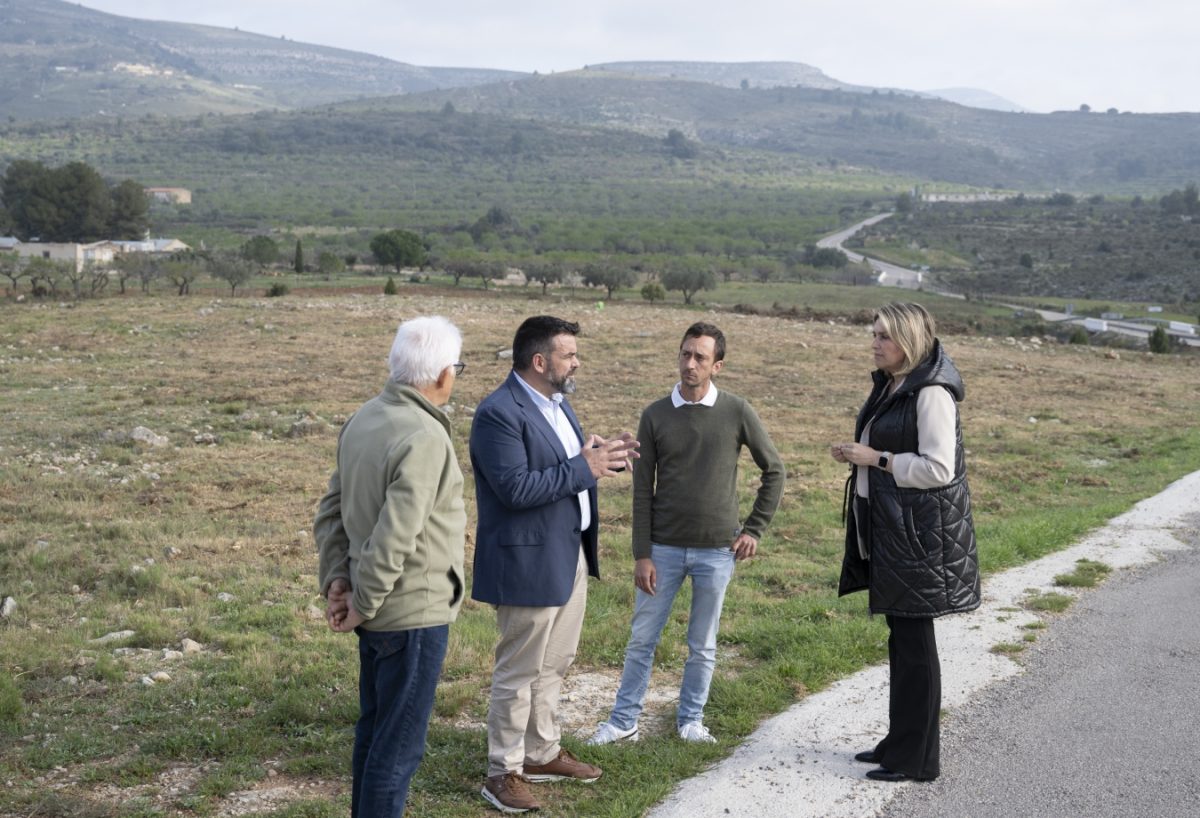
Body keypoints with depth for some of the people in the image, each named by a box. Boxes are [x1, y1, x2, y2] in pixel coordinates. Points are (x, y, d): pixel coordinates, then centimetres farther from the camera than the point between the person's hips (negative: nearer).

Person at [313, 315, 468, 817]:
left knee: (374, 728, 21)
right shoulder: (425, 438, -22)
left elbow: (331, 511, 9)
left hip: (378, 608, 9)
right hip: (414, 610, -9)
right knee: (399, 743, 3)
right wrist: (363, 605, -14)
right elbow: (393, 537, -25)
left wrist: (337, 580, 4)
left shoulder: (363, 419, 4)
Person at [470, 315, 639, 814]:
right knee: (519, 672, 2)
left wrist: (605, 456, -3)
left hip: (570, 554, 9)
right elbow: (517, 488, -27)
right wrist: (583, 468, -23)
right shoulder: (499, 413, -20)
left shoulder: (555, 402, 11)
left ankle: (542, 754, 36)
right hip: (530, 562, -9)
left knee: (554, 665, 20)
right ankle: (504, 773, 16)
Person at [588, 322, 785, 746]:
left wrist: (755, 528, 2)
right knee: (641, 640, 6)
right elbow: (642, 490, 0)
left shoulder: (736, 412, -4)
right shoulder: (655, 415, -2)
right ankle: (623, 722, 18)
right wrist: (642, 555, -4)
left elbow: (774, 470, 6)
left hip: (717, 551, -1)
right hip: (664, 548, 1)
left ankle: (690, 720, 26)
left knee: (702, 646, 11)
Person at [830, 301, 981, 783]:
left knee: (913, 641, -2)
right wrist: (856, 455, 10)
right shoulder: (890, 386, 13)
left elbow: (938, 468, -22)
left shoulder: (931, 393, -17)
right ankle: (900, 742, 28)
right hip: (887, 527, 10)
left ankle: (917, 760, 8)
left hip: (919, 534, -10)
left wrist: (875, 457, -18)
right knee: (901, 637, 17)